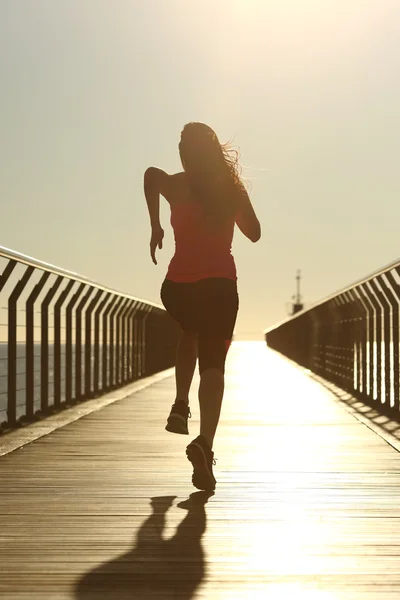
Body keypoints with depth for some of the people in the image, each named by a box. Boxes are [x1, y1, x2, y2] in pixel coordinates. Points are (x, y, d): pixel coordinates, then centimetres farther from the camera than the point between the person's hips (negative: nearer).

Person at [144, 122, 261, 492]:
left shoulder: (178, 187, 1)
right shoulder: (232, 188, 6)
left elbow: (152, 175, -23)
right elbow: (254, 233, 16)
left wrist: (155, 225, -13)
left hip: (178, 287, 1)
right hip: (220, 286, -1)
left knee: (191, 333, 33)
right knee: (213, 363, -3)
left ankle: (181, 406, 19)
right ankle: (205, 441, -27)